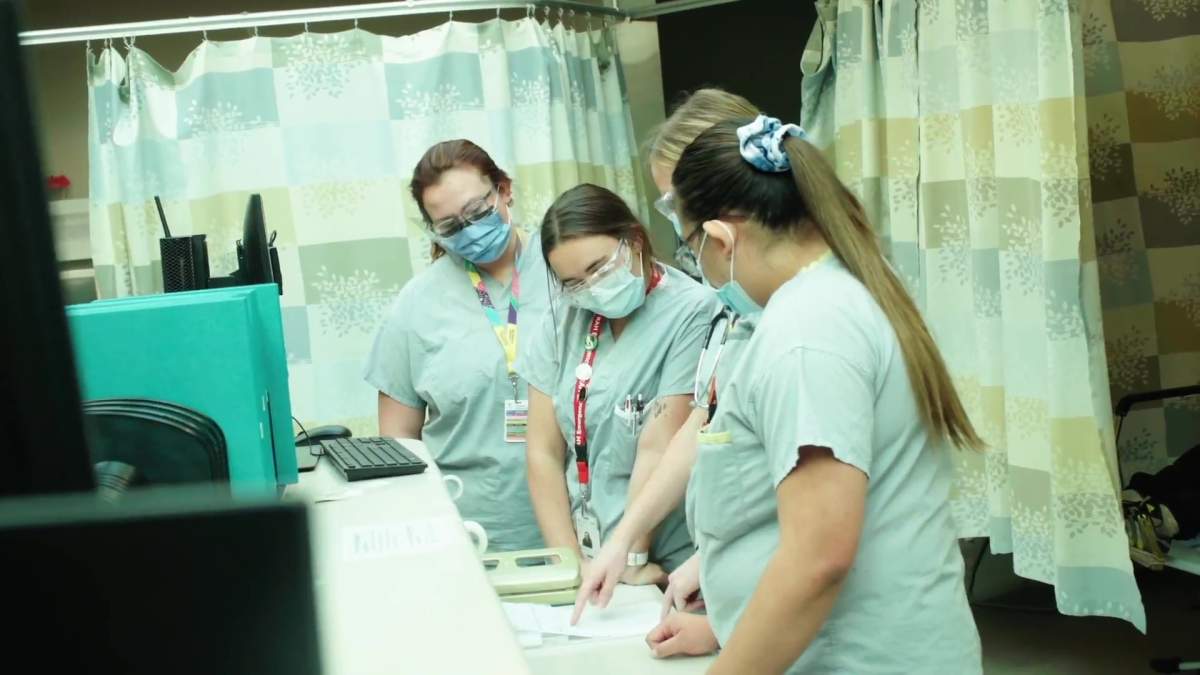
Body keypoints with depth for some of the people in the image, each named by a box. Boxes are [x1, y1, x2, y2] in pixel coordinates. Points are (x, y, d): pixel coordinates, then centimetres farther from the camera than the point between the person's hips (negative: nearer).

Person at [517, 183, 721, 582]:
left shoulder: (691, 313, -11)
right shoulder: (563, 322, 7)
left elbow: (658, 451, -12)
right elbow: (544, 452, 6)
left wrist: (632, 563, -10)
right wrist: (570, 563, -1)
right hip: (589, 561, 4)